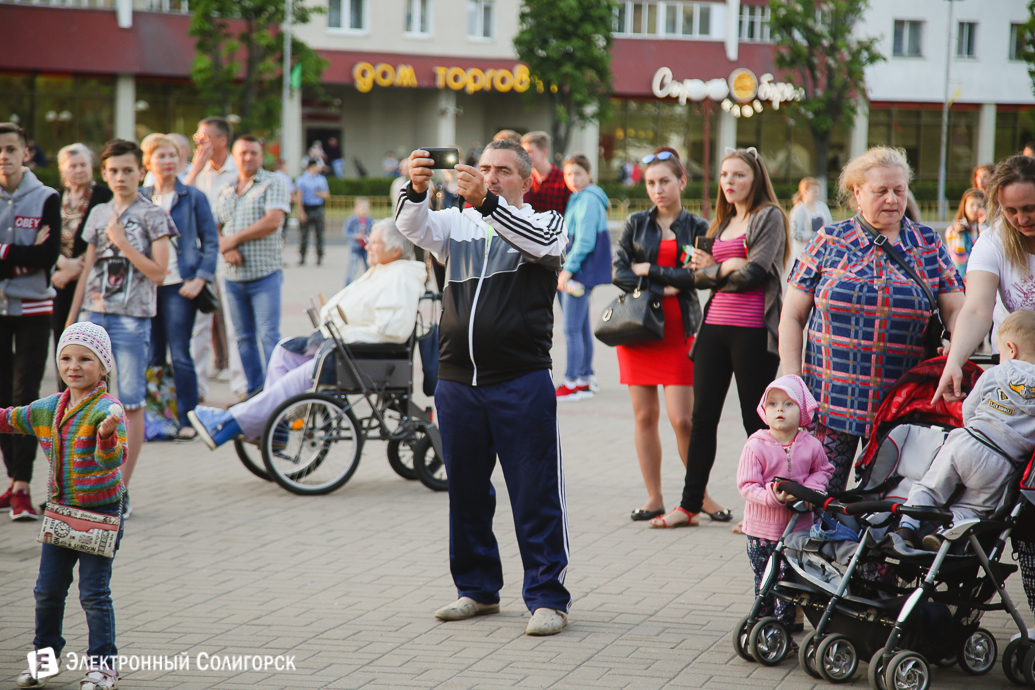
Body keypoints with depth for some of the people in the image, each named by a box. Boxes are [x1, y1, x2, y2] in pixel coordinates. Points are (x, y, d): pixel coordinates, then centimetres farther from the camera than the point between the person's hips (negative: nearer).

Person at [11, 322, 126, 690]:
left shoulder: (106, 410, -16)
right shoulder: (47, 409, 5)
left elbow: (114, 459, -30)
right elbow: (9, 420, 22)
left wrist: (107, 435, -49)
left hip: (100, 512, -6)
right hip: (60, 510, 6)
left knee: (93, 593, -3)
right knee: (47, 590, 12)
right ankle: (44, 654, 30)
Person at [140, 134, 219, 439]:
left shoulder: (193, 197, 2)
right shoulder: (139, 199, 10)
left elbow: (210, 242, 2)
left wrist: (200, 278, -9)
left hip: (179, 285, -3)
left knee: (180, 355, -5)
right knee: (150, 356, 6)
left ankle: (187, 420, 1)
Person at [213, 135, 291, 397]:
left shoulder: (272, 184, -1)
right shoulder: (226, 191, 17)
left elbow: (273, 221, -14)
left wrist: (234, 239, -9)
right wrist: (225, 247, -8)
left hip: (264, 275, -6)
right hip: (234, 276, 6)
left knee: (268, 335, -11)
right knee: (244, 338, 9)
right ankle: (255, 391, 16)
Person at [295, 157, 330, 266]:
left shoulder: (322, 179, 12)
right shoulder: (302, 179, -2)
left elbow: (327, 195, 20)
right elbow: (299, 197, -6)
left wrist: (321, 194, -4)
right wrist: (301, 212, -12)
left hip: (318, 209, 4)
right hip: (306, 209, -4)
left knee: (319, 233, 0)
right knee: (303, 234, -1)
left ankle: (319, 257, 7)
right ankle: (301, 257, 7)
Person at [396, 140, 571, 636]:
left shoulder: (546, 223, 6)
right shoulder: (458, 225, 16)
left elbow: (543, 243, -18)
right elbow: (414, 226, -4)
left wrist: (487, 201, -31)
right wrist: (416, 190, -27)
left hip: (522, 384, -4)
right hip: (458, 384, 4)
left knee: (535, 494, -5)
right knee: (466, 492, 12)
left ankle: (547, 598, 1)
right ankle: (477, 589, 25)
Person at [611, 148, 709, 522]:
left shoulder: (697, 227, 5)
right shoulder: (636, 223, 9)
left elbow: (694, 275, -8)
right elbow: (619, 272, 0)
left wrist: (647, 270, -6)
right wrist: (659, 290, -9)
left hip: (679, 329, -2)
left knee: (682, 418, -9)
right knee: (644, 415, 2)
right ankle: (654, 498, 9)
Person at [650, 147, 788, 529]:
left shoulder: (769, 217, -3)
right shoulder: (722, 223, 19)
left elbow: (753, 275, -14)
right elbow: (697, 274, 12)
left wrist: (711, 270, -1)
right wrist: (726, 269, -7)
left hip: (753, 330, -7)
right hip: (715, 326, 7)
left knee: (755, 420, 0)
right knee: (702, 417, 6)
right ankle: (690, 504, 12)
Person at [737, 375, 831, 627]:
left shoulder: (811, 446, -3)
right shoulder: (756, 447, -12)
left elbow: (823, 470, 15)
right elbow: (746, 485, -13)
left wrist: (810, 488, -6)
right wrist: (773, 497, -29)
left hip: (798, 528, 1)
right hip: (761, 529, -1)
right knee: (764, 583, 8)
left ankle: (785, 625, 14)